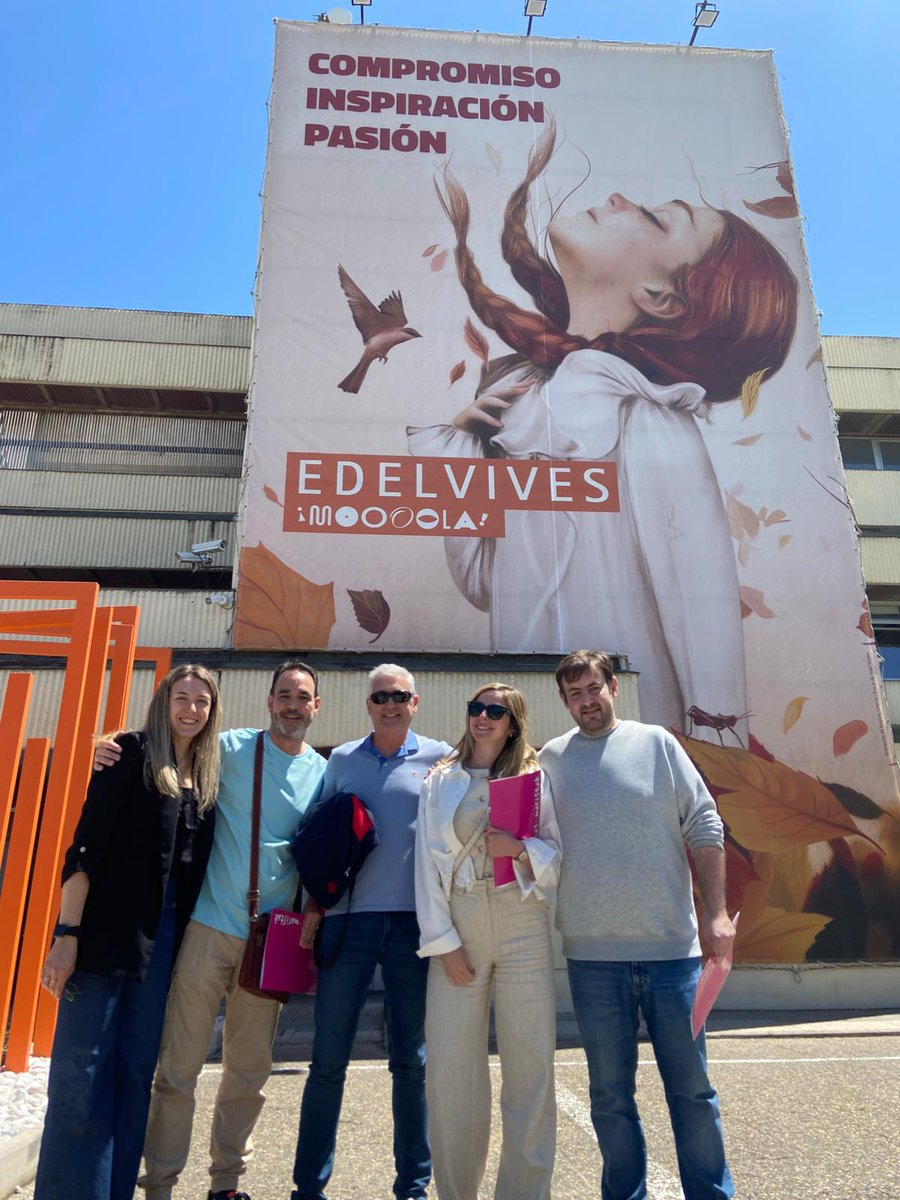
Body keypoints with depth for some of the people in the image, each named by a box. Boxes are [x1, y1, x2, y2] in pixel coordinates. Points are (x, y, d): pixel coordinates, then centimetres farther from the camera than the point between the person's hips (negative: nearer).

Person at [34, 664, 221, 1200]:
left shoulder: (207, 779, 10)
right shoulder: (132, 753, -6)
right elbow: (86, 845, -11)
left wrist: (184, 946, 10)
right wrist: (67, 933, -15)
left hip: (164, 936, 6)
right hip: (106, 931, -5)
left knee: (137, 1070, 12)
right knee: (82, 1070, 0)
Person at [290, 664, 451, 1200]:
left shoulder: (440, 758, 4)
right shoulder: (341, 760, 10)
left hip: (414, 920, -1)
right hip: (349, 917, 1)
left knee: (412, 1062, 9)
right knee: (328, 1059, 7)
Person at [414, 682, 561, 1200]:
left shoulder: (536, 778, 6)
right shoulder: (440, 782, 9)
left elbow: (560, 858, 6)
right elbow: (429, 863, 5)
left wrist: (520, 848, -14)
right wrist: (443, 942, -3)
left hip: (522, 924, 0)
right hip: (457, 926, 1)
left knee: (531, 1062, 1)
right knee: (450, 1069, 2)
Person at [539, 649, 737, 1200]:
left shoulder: (656, 743, 2)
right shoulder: (551, 758, 4)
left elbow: (704, 828, 2)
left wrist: (716, 912, -2)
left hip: (672, 947, -1)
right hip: (593, 953, 1)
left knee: (691, 1087, 10)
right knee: (610, 1093, 13)